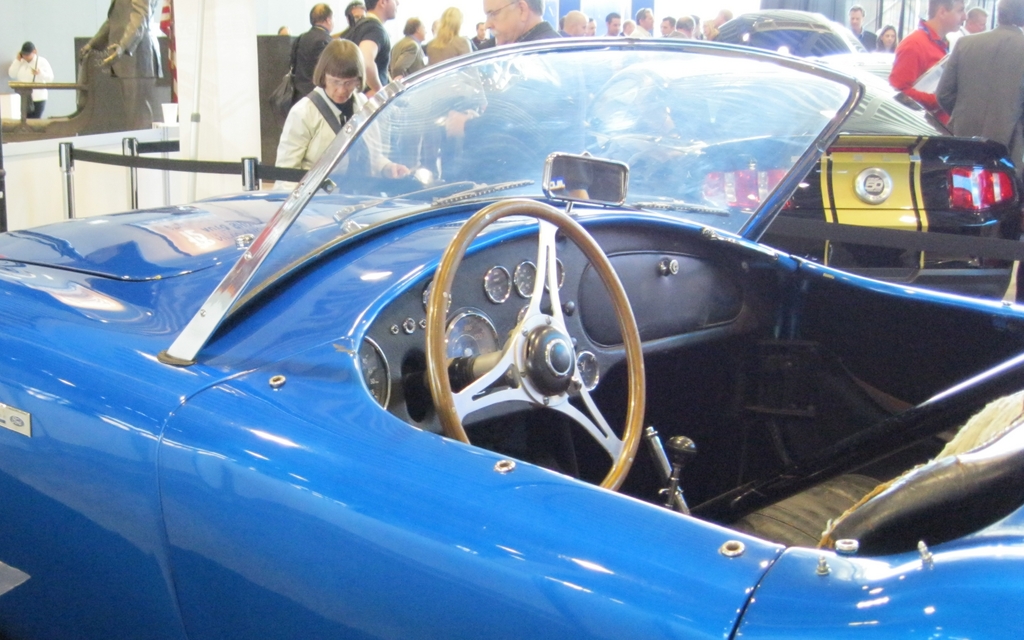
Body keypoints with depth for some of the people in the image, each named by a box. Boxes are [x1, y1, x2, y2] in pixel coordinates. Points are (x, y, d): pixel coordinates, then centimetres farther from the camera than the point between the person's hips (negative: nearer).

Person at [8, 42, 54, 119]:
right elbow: (12, 75, 2)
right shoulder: (20, 61, 10)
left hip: (38, 98, -3)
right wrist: (17, 60, -2)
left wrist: (40, 73, -24)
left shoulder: (42, 61, -1)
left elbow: (50, 78, -6)